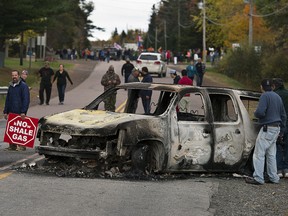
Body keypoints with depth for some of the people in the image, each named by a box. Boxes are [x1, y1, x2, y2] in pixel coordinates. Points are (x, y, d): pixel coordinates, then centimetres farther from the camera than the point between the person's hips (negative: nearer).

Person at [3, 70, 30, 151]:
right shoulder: (11, 86, 16)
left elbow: (26, 100, -11)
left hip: (20, 113, -6)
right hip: (11, 112, 6)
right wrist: (5, 111, 13)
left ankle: (22, 146, 1)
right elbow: (7, 99, 20)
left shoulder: (23, 86, -5)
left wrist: (23, 112, -18)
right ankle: (12, 145, 11)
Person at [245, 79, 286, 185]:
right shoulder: (277, 97, 16)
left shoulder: (265, 96, -12)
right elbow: (283, 115, 21)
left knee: (259, 153, -7)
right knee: (271, 154, 14)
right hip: (276, 128, 9)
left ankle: (258, 178, -10)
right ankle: (273, 178, 15)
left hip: (267, 128, -9)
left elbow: (260, 112, -24)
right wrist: (282, 129, 26)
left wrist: (255, 114, -2)